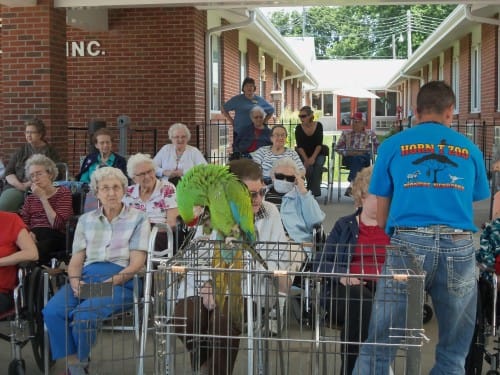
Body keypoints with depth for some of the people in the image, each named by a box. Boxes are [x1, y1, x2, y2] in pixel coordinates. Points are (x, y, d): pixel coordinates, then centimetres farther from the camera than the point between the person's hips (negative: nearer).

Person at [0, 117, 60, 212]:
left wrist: (29, 184, -11)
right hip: (16, 187, 2)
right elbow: (8, 172, 14)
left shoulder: (51, 152, 13)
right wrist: (20, 185, -7)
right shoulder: (21, 150, 20)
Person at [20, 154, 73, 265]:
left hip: (55, 236, -4)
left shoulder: (63, 193, 7)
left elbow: (56, 224, -7)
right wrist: (28, 233, -13)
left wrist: (43, 198, -7)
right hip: (34, 235, 4)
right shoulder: (30, 198, 23)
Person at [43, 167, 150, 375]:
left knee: (84, 314, -32)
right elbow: (76, 260, 13)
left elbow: (136, 263, -2)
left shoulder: (138, 219, 6)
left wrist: (110, 283, -17)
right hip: (87, 277, 4)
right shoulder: (86, 220, 18)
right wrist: (75, 281, -10)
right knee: (52, 311, -26)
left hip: (122, 281, -4)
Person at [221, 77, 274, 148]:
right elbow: (223, 110, 11)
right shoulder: (237, 99, 6)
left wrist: (264, 122, 11)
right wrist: (232, 121, 3)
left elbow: (271, 110, 22)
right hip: (239, 133, -1)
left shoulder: (260, 100, 10)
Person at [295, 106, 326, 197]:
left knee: (318, 165, -31)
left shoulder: (318, 125, -5)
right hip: (304, 155, 0)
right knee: (308, 168, -30)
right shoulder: (299, 128, -4)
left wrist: (313, 158, -23)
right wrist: (306, 159, -23)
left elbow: (319, 144, -11)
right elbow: (300, 146, -10)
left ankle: (315, 192, -24)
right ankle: (310, 191, -15)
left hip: (318, 154, 0)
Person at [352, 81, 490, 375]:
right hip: (459, 246, 2)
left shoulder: (393, 145, 13)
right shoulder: (469, 149, 17)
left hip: (409, 242, -1)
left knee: (380, 344, 3)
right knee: (454, 350, 13)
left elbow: (380, 216, 13)